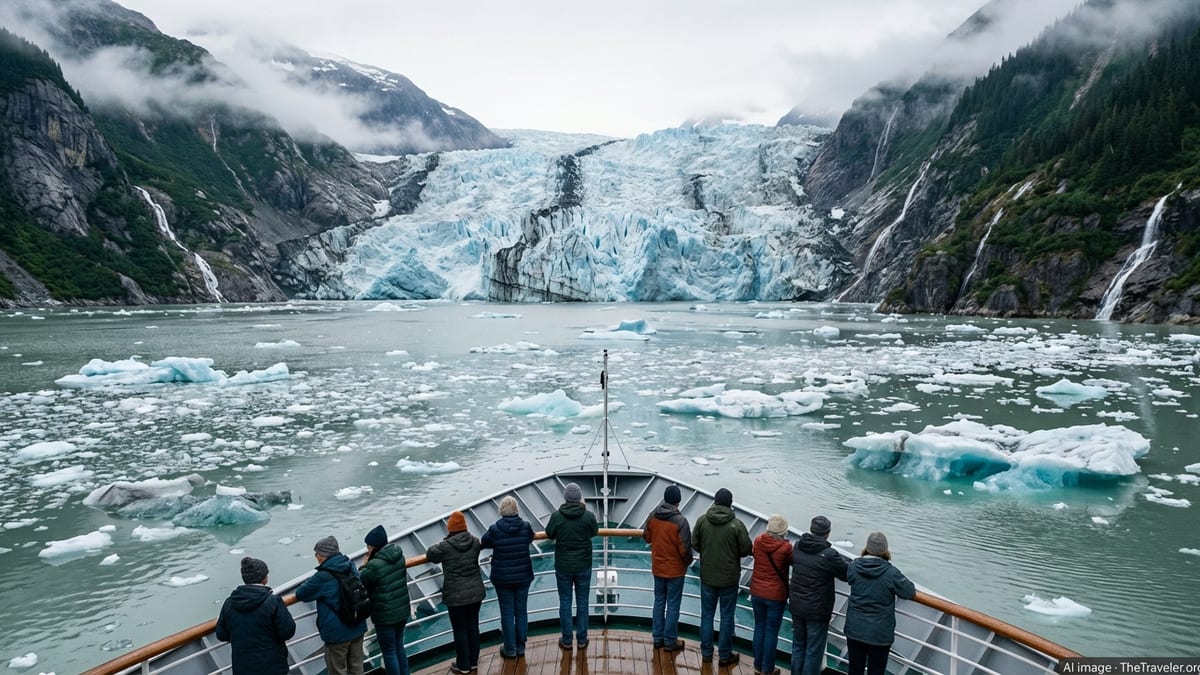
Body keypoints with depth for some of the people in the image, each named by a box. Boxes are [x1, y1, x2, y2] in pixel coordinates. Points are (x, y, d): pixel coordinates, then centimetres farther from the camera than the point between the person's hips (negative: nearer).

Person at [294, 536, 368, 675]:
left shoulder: (323, 577, -21)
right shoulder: (351, 567, 0)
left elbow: (300, 594, -8)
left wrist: (309, 582, 13)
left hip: (337, 633, -6)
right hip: (358, 628, 7)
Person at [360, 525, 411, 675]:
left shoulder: (374, 565, -23)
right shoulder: (399, 556, -1)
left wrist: (364, 566, 0)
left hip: (385, 615, -7)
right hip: (402, 610, 7)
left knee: (389, 652, 8)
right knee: (399, 646, 22)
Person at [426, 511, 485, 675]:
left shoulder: (445, 546, -15)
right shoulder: (474, 542, -4)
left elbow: (430, 554, 2)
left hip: (456, 595, -4)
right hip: (475, 592, 4)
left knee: (460, 630, 9)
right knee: (473, 626, 16)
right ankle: (474, 662, 29)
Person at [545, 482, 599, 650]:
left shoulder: (556, 516, -14)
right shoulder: (588, 516, -14)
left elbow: (549, 535, 1)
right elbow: (595, 532, 5)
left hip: (563, 566, 0)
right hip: (583, 566, 0)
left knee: (565, 602, 11)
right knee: (582, 602, 12)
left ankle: (566, 640, 19)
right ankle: (581, 640, 20)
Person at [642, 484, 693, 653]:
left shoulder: (653, 516, -6)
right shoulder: (680, 521, -23)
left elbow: (646, 537, 7)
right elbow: (685, 548, -20)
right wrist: (689, 561, -1)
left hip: (657, 568, 5)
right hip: (675, 569, -5)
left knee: (659, 602, 18)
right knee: (673, 605, 8)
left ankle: (658, 638, 27)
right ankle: (670, 641, 18)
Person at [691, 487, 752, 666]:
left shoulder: (702, 520, -10)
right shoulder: (736, 524, -18)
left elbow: (695, 544, -1)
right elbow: (747, 550, -11)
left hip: (707, 576, 3)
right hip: (729, 578, -2)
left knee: (707, 614, 16)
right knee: (726, 617, 12)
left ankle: (706, 653, 27)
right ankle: (725, 655, 22)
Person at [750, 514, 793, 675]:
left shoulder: (758, 541, -9)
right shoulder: (785, 547, -21)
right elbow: (792, 561, -3)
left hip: (756, 592, 4)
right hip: (776, 596, -4)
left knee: (759, 628, 18)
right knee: (772, 632, 10)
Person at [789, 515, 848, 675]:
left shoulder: (797, 547, -5)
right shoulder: (829, 555, -24)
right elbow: (848, 575, -11)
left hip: (796, 606, 6)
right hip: (817, 611, -6)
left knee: (798, 645, 21)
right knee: (813, 651, 9)